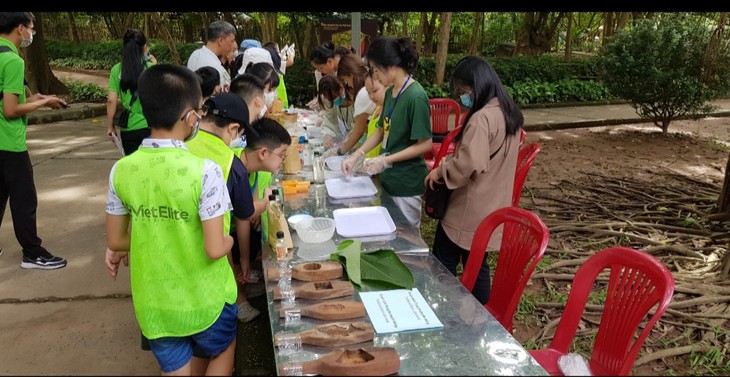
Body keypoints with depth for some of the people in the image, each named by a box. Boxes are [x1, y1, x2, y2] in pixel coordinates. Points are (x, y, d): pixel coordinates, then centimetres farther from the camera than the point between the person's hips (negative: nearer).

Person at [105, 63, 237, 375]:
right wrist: (229, 241, -1)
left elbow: (115, 241, 0)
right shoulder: (205, 171, -24)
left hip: (154, 302, 4)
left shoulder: (121, 170, -10)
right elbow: (214, 250, -22)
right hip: (204, 299, -3)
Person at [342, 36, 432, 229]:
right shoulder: (391, 92, 4)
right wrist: (356, 155, 4)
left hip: (406, 184, -8)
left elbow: (425, 144, -19)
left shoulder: (415, 97, -21)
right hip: (388, 178, 8)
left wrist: (385, 160, -20)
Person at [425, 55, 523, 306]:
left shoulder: (481, 118, -23)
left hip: (469, 211, -9)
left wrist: (440, 170, -12)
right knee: (476, 265, 18)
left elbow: (467, 164, -29)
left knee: (443, 266, 6)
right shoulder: (510, 113, 7)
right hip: (492, 208, 9)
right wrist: (449, 162, 9)